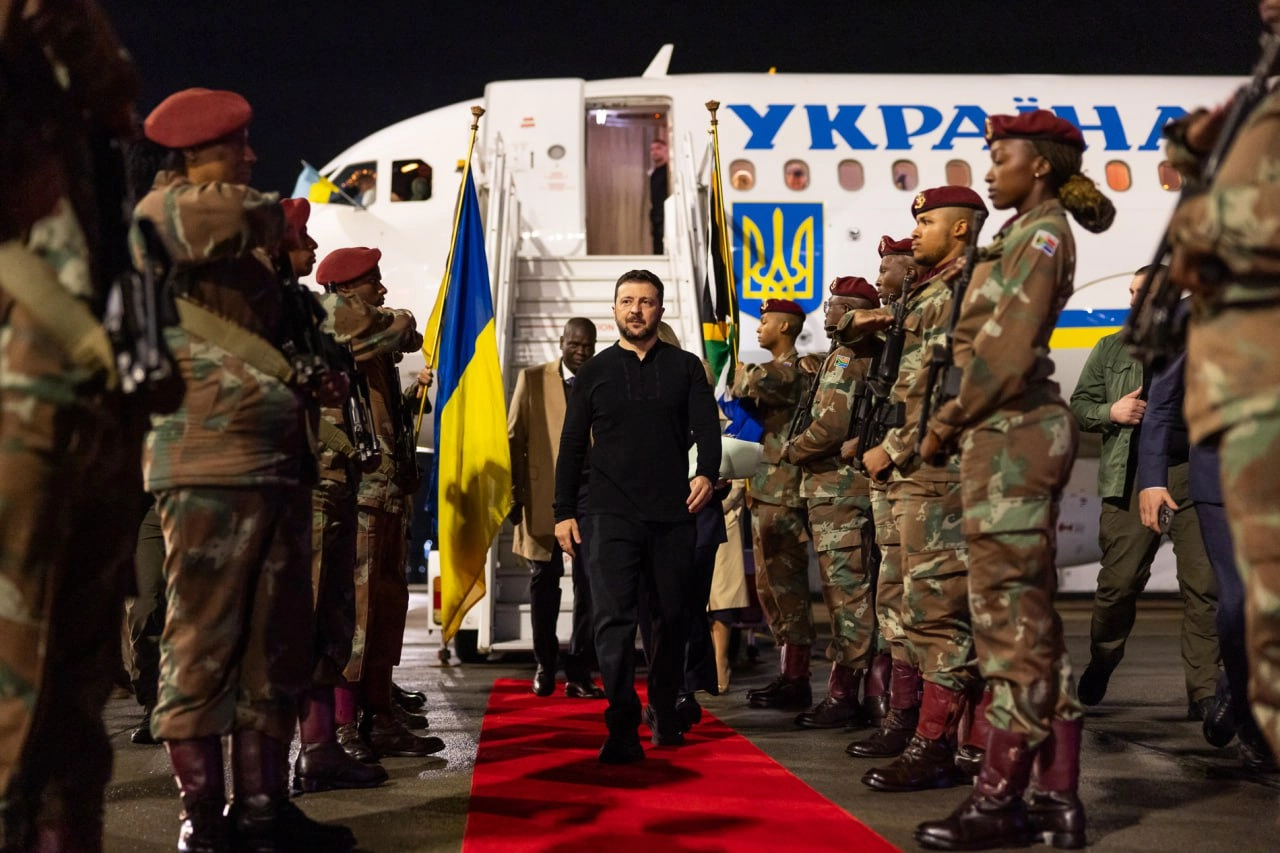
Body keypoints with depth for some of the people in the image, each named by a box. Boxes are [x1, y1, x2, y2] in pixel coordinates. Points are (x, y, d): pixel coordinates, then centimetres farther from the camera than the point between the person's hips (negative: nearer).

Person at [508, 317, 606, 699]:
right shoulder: (532, 380, 7)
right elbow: (514, 438, 3)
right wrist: (514, 491, -4)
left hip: (591, 491, 0)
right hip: (544, 492, 0)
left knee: (590, 582, -2)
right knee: (544, 580, 7)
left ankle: (579, 673, 6)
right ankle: (544, 666, 22)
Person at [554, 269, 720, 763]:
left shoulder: (686, 368, 10)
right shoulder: (594, 372, 10)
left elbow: (706, 426, 2)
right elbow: (572, 446, 11)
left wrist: (707, 472, -19)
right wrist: (564, 512, 4)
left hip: (672, 514, 1)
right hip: (611, 514, -1)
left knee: (671, 616, 8)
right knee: (614, 617, -11)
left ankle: (663, 713, 24)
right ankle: (622, 728, -11)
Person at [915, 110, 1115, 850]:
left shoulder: (1041, 233, -8)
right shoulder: (1031, 234, 21)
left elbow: (1005, 350, -17)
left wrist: (946, 424, -8)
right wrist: (962, 422, 10)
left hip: (1011, 435, -10)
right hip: (1016, 433, 10)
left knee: (1010, 618, -7)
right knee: (1031, 620, 8)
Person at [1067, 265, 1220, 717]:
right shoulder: (1111, 349, 16)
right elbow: (1078, 404, 15)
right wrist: (1109, 412, -6)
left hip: (1195, 473, 0)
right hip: (1131, 475, 0)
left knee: (1204, 584, -6)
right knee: (1119, 581, -2)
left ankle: (1204, 692, 0)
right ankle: (1100, 663, 23)